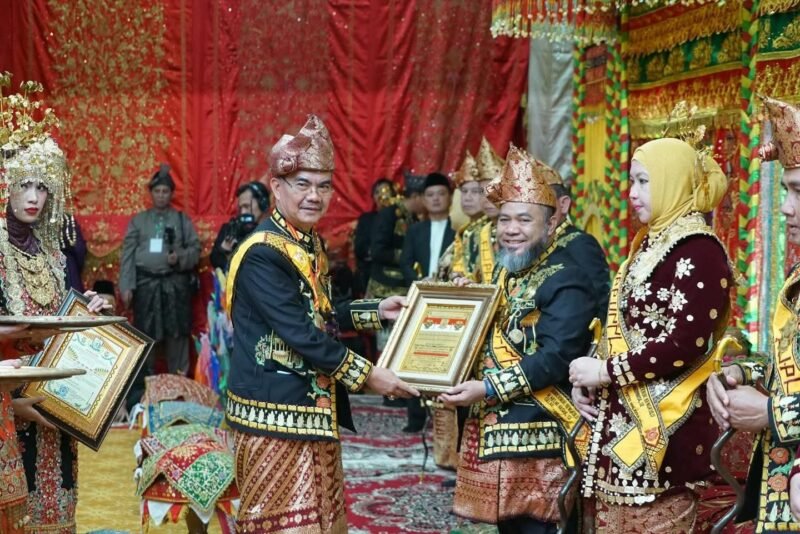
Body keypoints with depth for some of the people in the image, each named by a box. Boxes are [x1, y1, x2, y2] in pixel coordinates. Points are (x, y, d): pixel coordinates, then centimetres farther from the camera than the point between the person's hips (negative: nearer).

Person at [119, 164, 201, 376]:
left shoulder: (183, 220, 9)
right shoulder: (138, 220, 10)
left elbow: (195, 249, 4)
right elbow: (128, 255, 5)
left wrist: (180, 257, -17)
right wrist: (126, 287, -3)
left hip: (176, 284, -1)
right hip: (146, 283, 1)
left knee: (177, 334, 1)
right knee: (146, 335, 4)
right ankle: (145, 380, 14)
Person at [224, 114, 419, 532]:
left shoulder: (311, 244, 10)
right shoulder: (262, 254, -20)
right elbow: (300, 334, -24)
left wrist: (375, 312, 14)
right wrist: (367, 375, -18)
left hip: (313, 407, 9)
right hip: (276, 410, -9)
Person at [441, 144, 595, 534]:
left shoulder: (565, 281, -13)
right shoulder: (503, 272, 15)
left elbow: (557, 357, -23)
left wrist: (489, 388, -24)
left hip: (535, 431, -9)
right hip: (491, 425, 9)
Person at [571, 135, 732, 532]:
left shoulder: (698, 251, -12)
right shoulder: (649, 244, 16)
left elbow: (686, 343, -21)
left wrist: (605, 371, -15)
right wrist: (586, 380, 4)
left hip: (662, 426, -8)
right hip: (621, 417, 8)